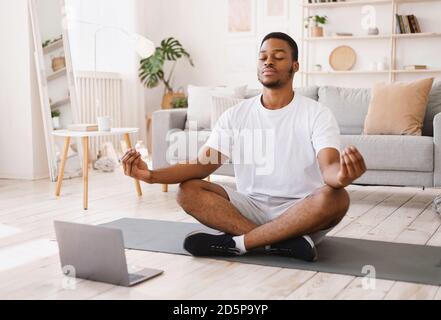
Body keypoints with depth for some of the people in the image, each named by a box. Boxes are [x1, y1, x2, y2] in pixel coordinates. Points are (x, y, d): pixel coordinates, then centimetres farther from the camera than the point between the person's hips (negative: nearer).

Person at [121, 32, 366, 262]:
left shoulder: (317, 113, -6)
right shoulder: (236, 115, 4)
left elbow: (329, 168, -21)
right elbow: (203, 164, -6)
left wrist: (341, 176, -49)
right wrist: (153, 175, -24)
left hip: (299, 212, -2)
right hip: (251, 207, 3)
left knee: (335, 197, -35)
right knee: (189, 190, -19)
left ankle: (236, 243, -26)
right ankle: (283, 241, -27)